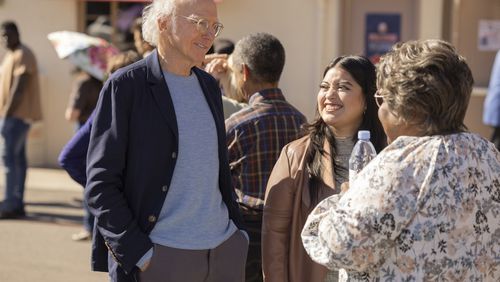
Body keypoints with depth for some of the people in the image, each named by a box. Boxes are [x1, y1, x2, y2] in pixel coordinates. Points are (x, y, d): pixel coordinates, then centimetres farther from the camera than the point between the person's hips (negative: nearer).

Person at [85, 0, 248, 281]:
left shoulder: (209, 85, 13)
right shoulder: (126, 85, -6)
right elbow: (100, 183, -9)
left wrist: (239, 230, 9)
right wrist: (138, 254, -15)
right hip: (159, 257, -5)